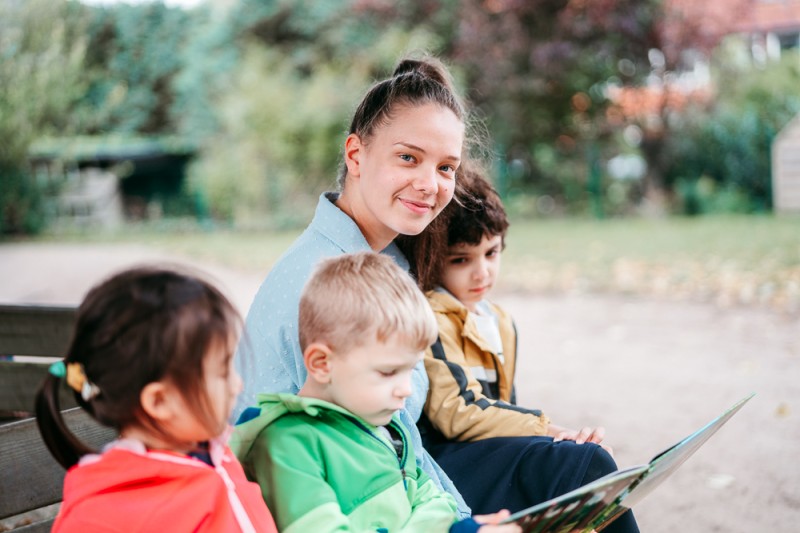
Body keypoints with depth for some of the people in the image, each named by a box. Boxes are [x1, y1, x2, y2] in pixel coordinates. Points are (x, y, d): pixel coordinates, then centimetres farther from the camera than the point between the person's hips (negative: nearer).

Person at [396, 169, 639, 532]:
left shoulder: (500, 323, 19)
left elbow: (502, 411, 16)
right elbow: (455, 413, -16)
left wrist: (562, 435, -4)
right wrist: (545, 428, -15)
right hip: (437, 458, -8)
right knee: (587, 462, -24)